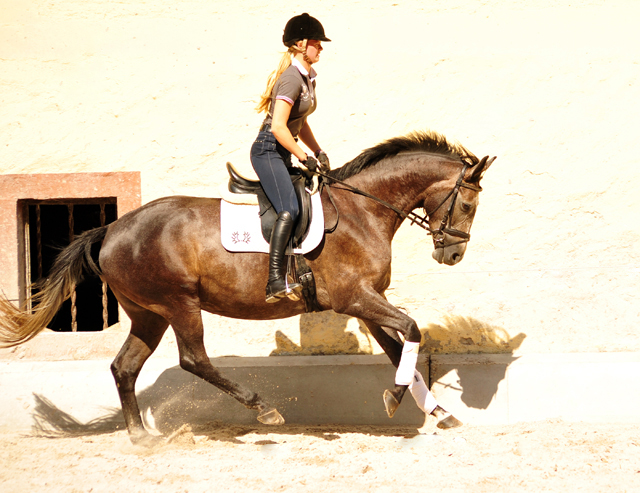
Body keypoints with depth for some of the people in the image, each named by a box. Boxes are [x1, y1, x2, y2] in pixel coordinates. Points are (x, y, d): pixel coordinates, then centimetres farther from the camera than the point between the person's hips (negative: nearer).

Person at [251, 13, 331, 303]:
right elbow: (278, 127, -24)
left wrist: (319, 152, 16)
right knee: (289, 210, -27)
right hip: (267, 151, -11)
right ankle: (275, 280, -35)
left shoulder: (308, 78, 14)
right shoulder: (292, 78, -17)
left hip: (282, 155, 11)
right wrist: (305, 158, -19)